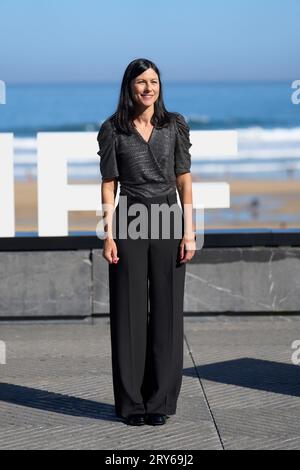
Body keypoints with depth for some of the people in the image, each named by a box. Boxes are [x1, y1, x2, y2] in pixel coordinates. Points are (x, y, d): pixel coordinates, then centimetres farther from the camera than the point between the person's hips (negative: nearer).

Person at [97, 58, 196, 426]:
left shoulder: (175, 125, 5)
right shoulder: (112, 129, 2)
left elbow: (184, 178, 5)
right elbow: (109, 184, 2)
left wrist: (189, 231, -2)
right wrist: (108, 235, -5)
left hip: (168, 221, 1)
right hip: (129, 222, -1)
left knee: (166, 310, 2)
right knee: (129, 312, 0)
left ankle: (161, 400, 10)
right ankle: (131, 401, 8)